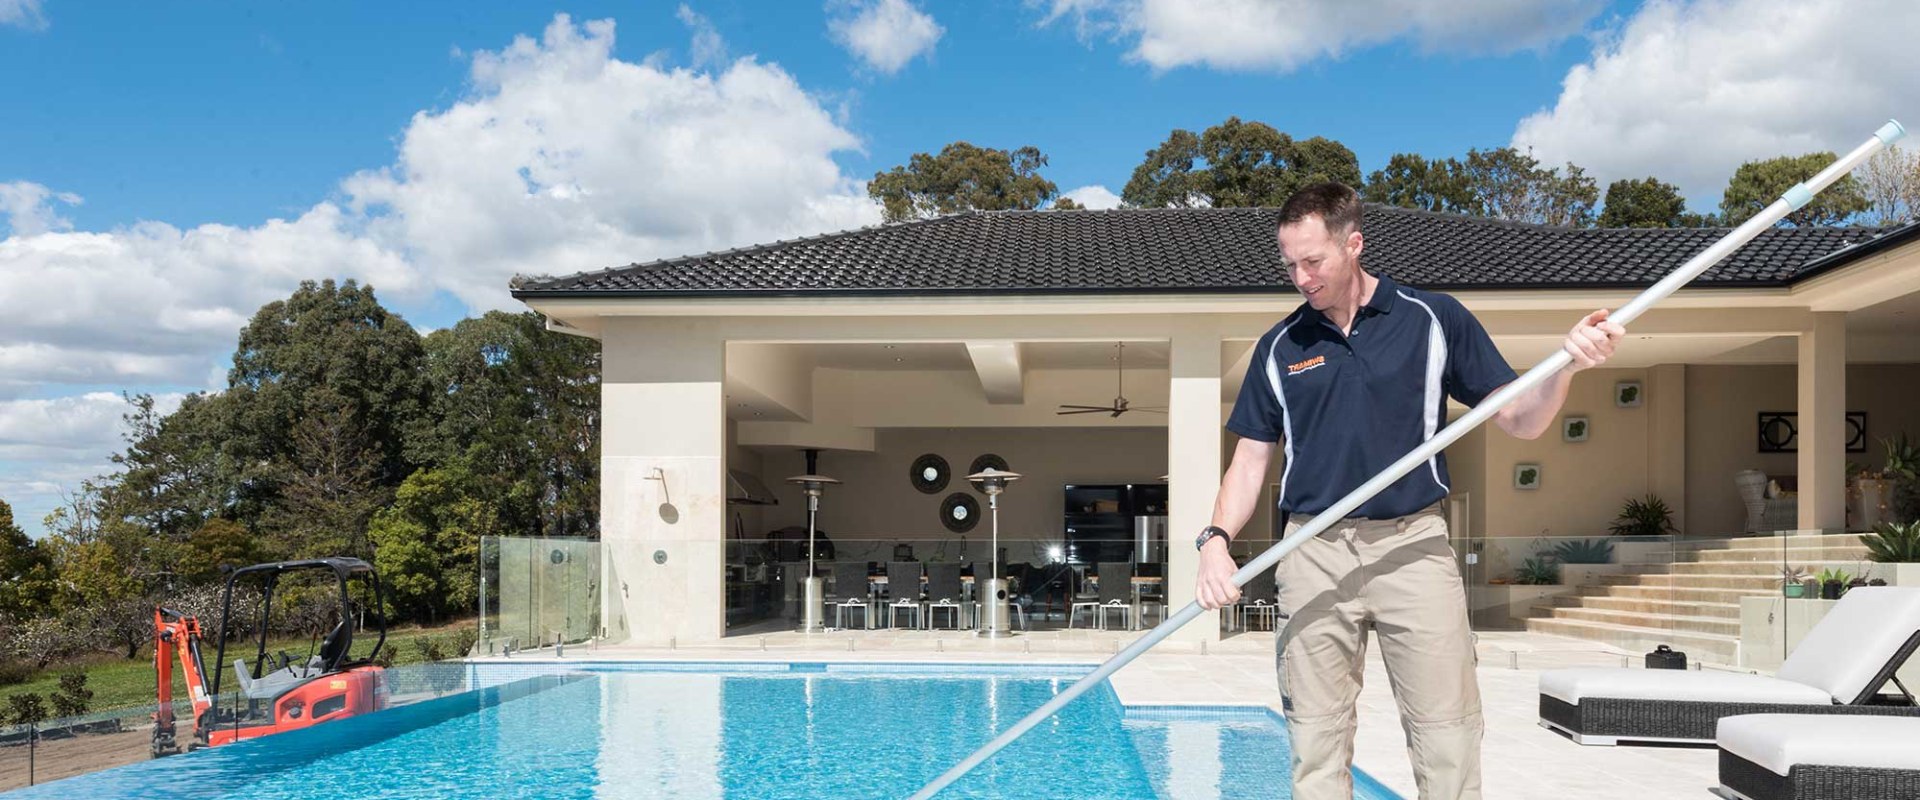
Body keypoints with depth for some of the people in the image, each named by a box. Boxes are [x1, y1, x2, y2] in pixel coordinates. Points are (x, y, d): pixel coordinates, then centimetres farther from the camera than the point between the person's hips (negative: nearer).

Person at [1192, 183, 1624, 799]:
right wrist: (1216, 539, -6)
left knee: (1448, 739, -3)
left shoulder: (1434, 319, 3)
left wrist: (1567, 365, -15)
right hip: (1313, 555, 2)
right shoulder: (1280, 347, 10)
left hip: (1413, 545, -2)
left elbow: (1519, 420, 4)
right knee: (1316, 742, 5)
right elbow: (1252, 458, 10)